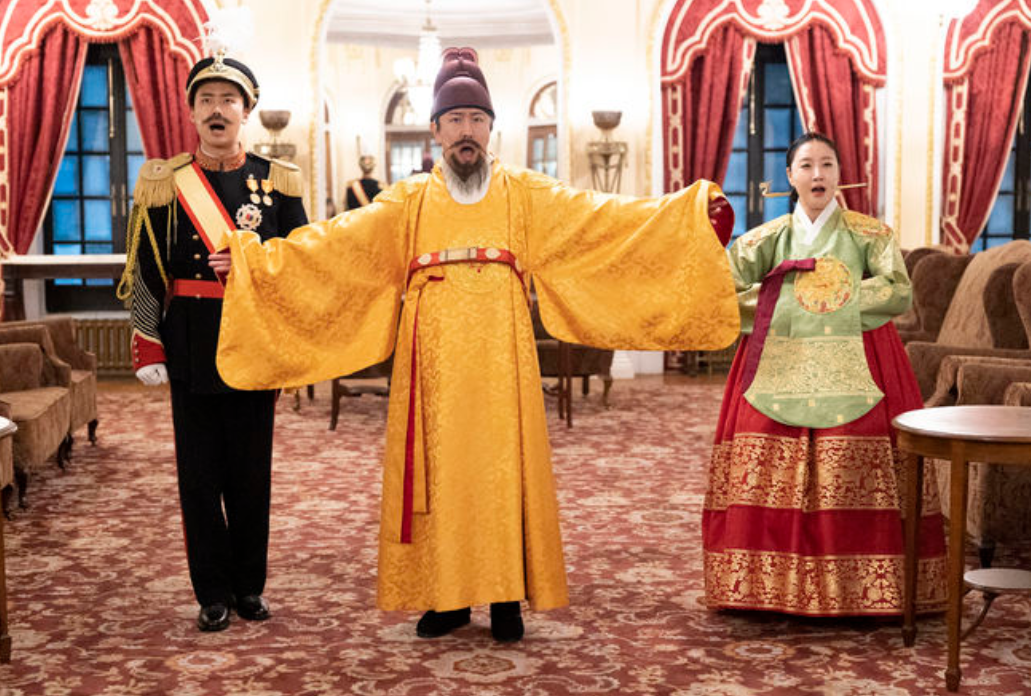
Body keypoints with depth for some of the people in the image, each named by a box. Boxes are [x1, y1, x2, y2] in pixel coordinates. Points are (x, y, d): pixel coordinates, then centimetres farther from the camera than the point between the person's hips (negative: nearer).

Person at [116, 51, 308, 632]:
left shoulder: (277, 181, 4)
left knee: (252, 472, 8)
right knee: (199, 474, 5)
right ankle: (214, 592, 17)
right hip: (191, 349, 0)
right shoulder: (164, 183, 3)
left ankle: (250, 586, 22)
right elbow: (148, 271, 3)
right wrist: (149, 348, -2)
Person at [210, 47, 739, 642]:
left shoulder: (524, 193, 9)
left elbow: (602, 217, 2)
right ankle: (447, 596, 12)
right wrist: (257, 258, -3)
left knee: (502, 464, -2)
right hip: (434, 356, 1)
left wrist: (689, 209, -7)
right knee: (440, 465, 2)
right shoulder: (410, 201, 11)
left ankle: (506, 596, 8)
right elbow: (338, 242, 6)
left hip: (499, 353, -1)